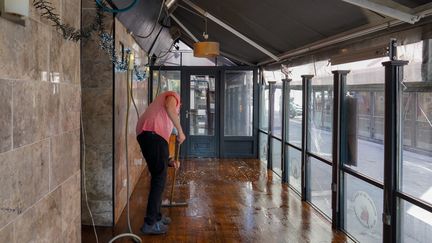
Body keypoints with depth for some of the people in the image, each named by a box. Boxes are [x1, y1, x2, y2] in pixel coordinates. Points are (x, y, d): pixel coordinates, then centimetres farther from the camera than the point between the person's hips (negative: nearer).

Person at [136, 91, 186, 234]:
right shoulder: (173, 96, 16)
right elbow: (169, 107, -11)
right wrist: (180, 131, -6)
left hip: (144, 134, 9)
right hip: (153, 133, -9)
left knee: (157, 176, 18)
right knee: (159, 178, -6)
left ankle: (156, 216, 26)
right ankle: (150, 223, -4)